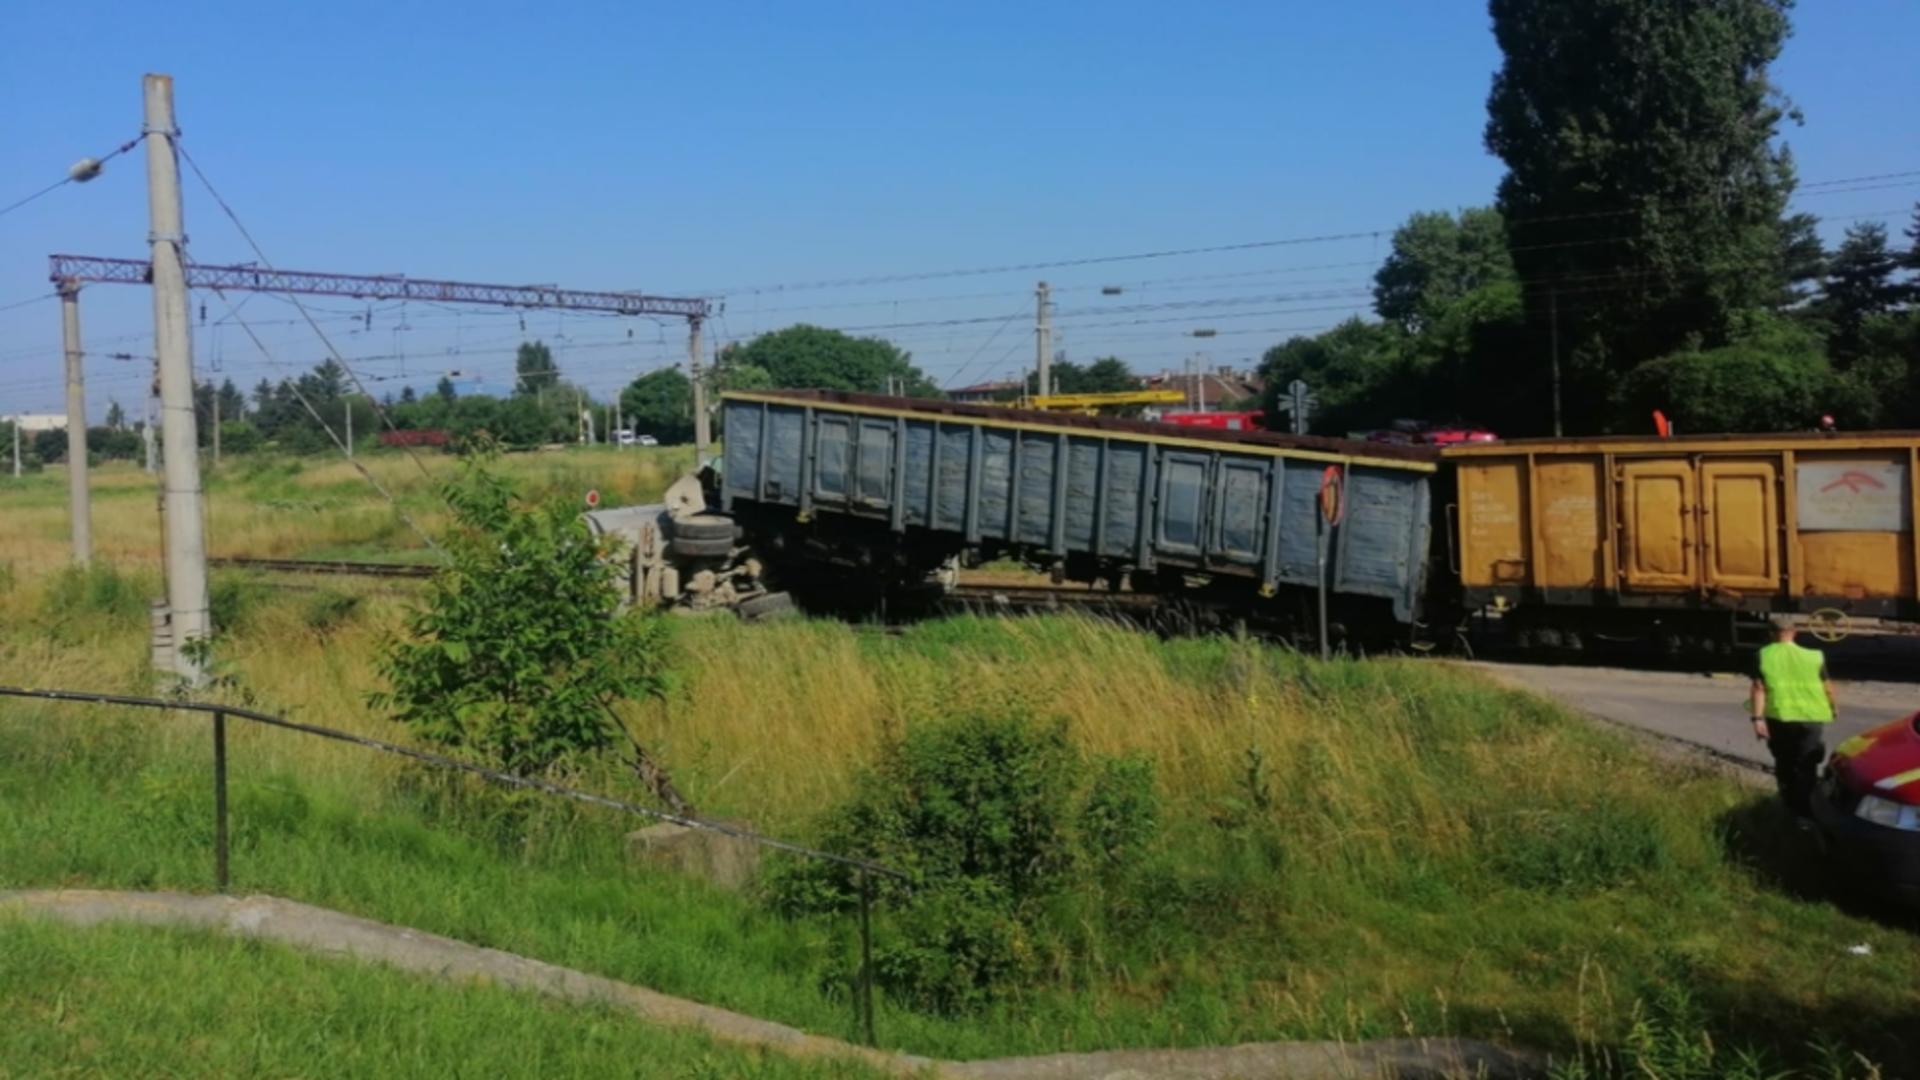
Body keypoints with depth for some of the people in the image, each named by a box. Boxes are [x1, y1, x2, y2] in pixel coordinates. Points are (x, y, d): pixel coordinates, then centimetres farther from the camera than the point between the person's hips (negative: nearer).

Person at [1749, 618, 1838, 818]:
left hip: (1780, 717, 0)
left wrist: (1757, 718, -9)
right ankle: (1804, 810, -5)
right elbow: (1826, 687, 10)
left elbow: (1759, 688, -7)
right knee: (1806, 766, 2)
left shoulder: (1764, 656, 1)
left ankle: (1790, 805, 30)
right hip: (1811, 717, 0)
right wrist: (1833, 707, 29)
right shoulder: (1814, 657, 4)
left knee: (1784, 763, 19)